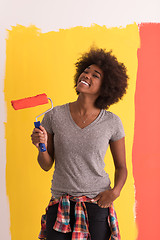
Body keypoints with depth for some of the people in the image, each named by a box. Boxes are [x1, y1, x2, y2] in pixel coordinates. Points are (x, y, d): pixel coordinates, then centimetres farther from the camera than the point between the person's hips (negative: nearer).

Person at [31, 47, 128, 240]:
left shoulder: (112, 122, -4)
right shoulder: (54, 116, -3)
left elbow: (121, 167, 7)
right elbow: (46, 165, 4)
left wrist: (115, 191, -11)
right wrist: (41, 147, -16)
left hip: (97, 205, 0)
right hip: (60, 206, 1)